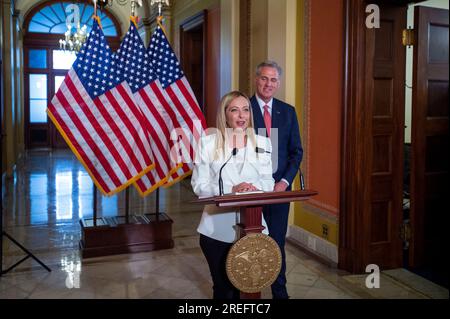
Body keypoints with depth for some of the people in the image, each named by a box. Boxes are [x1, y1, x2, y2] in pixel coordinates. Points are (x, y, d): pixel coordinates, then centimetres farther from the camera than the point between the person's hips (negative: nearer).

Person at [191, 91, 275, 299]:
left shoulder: (263, 143, 5)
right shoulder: (208, 143, -3)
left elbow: (268, 181, 7)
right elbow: (199, 185, -5)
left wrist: (255, 187, -16)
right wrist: (230, 190, -19)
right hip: (218, 229, -2)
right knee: (223, 288, 13)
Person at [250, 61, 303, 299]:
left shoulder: (288, 112, 7)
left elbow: (296, 151, 8)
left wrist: (285, 181, -5)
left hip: (280, 187, 3)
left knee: (277, 242, 13)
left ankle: (280, 292, 27)